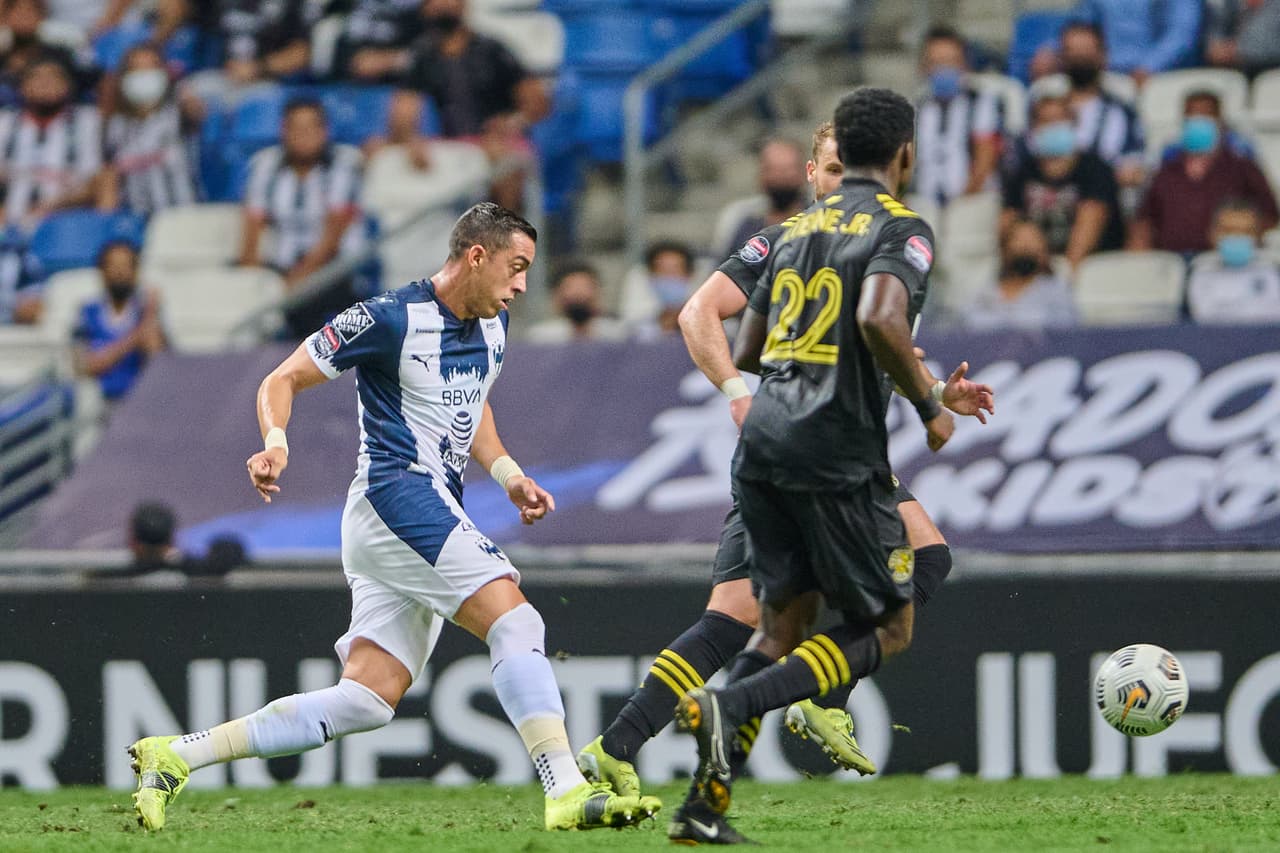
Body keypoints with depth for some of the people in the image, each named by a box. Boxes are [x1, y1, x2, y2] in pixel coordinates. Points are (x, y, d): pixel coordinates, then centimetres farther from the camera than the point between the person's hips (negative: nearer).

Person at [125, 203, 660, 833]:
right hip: (396, 493, -9)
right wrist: (275, 442, -24)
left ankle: (174, 757, 3)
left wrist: (507, 474, 17)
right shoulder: (391, 320, -10)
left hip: (435, 509, 9)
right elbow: (282, 380, -5)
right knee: (517, 624, -20)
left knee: (366, 701, 1)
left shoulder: (492, 326, 14)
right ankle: (567, 792, -25)